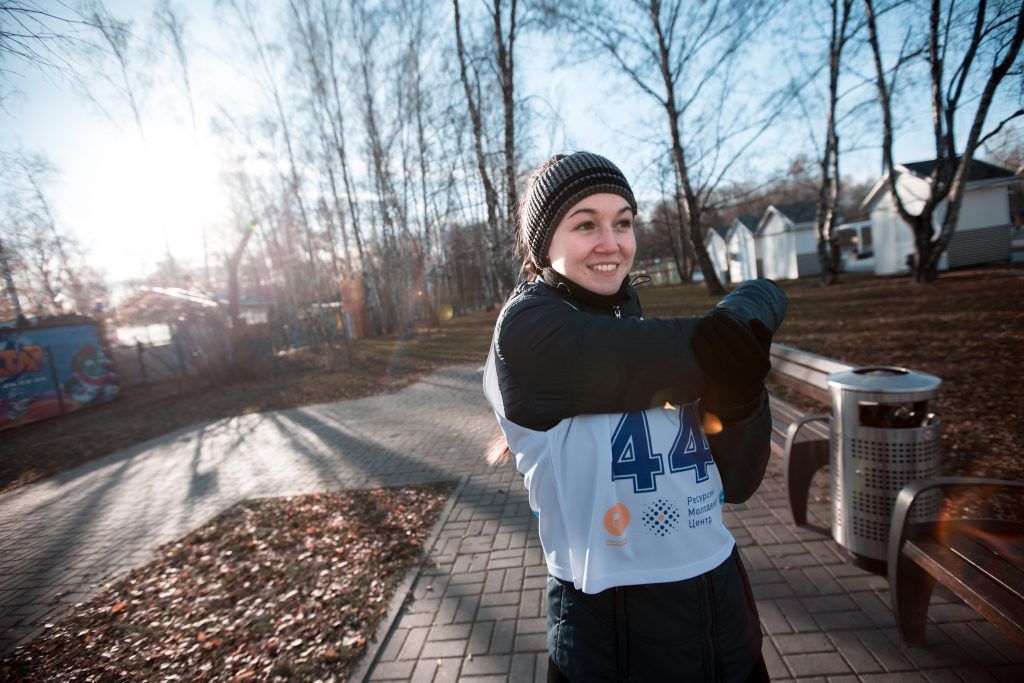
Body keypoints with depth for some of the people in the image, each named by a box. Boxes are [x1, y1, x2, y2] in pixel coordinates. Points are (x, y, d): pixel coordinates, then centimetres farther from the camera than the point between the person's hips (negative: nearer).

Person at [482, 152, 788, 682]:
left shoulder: (645, 335, -1)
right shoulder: (528, 331, -19)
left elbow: (736, 480, -3)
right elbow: (707, 356, -26)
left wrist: (739, 384, -21)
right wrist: (758, 299, -6)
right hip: (613, 631, -5)